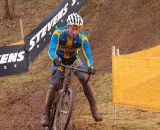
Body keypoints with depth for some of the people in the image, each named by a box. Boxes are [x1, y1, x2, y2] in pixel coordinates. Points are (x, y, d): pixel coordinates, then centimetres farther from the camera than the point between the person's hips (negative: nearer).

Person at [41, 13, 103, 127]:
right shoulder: (58, 33, -30)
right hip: (59, 60, -1)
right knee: (54, 84, -15)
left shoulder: (82, 38, -27)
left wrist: (90, 67, -53)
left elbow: (88, 54, -32)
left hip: (74, 60, 1)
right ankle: (46, 113, -4)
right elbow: (51, 50, -38)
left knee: (84, 80, -19)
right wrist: (55, 59, -60)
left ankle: (94, 108, -7)